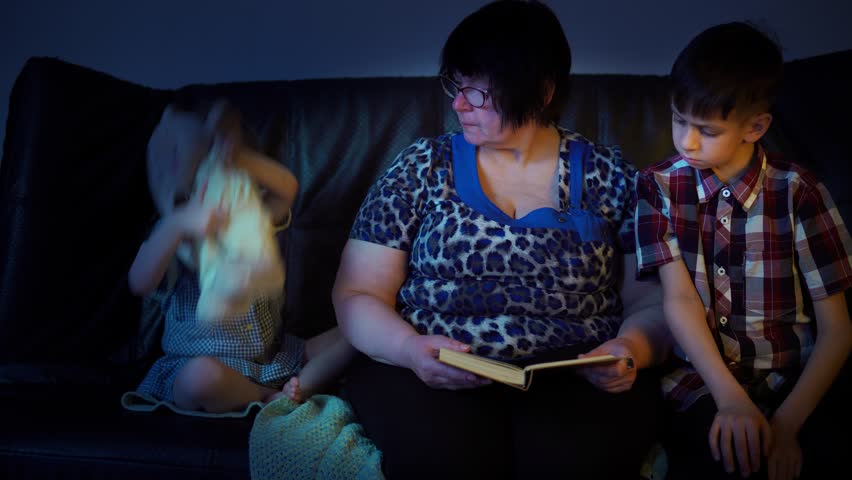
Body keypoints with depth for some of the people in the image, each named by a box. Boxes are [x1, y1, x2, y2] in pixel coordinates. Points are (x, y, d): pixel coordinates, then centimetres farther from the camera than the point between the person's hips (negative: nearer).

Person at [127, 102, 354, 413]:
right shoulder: (171, 236, -3)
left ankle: (299, 389, -22)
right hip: (207, 360, -4)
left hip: (274, 357, 4)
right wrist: (178, 224, -38)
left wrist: (237, 160, -34)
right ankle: (269, 399, -13)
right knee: (201, 377, -41)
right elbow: (139, 283, -25)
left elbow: (287, 189, -16)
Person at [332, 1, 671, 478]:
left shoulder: (609, 175, 8)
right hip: (431, 373, 0)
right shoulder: (422, 167, 8)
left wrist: (630, 349, -13)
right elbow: (357, 295, 6)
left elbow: (653, 300, 10)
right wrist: (409, 348, -15)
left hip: (576, 377, 0)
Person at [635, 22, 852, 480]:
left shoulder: (797, 192, -4)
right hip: (699, 381, 0)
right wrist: (731, 399, -22)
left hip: (790, 383, 0)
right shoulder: (659, 186, 1)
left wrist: (787, 423, -17)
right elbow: (679, 299, -7)